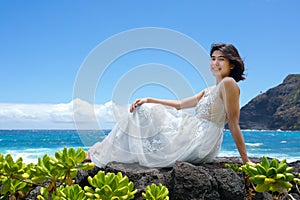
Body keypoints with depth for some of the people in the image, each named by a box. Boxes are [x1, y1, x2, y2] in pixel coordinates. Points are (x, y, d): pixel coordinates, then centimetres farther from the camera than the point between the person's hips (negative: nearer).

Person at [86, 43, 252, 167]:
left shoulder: (228, 83, -8)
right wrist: (149, 100, 11)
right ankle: (100, 151, 9)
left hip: (201, 144, -9)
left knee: (145, 113, -6)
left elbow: (233, 125, -12)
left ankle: (100, 153, 4)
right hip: (193, 136, 9)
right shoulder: (209, 91, 19)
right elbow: (180, 104, 19)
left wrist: (246, 160, -12)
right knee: (143, 110, 9)